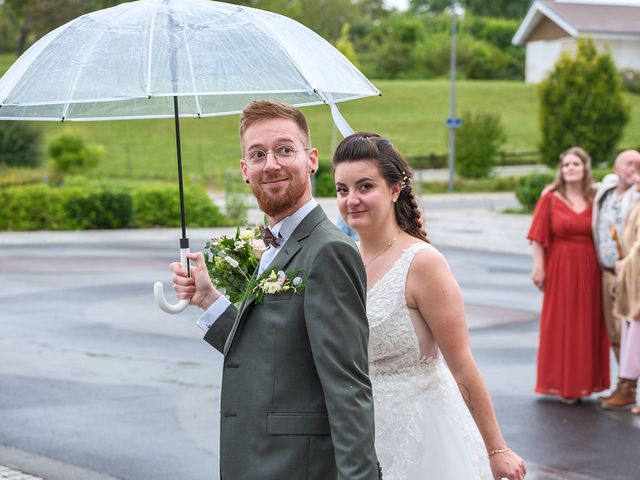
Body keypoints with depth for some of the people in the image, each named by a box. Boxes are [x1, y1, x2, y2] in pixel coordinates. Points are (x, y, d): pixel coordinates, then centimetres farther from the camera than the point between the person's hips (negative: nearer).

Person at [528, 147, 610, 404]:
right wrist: (539, 267, -11)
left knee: (587, 324, 6)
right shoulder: (550, 199, -1)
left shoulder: (595, 199, 5)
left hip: (589, 270, 2)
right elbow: (538, 237, -4)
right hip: (560, 269, -2)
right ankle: (561, 383, 10)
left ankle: (584, 382, 16)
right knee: (560, 326, 1)